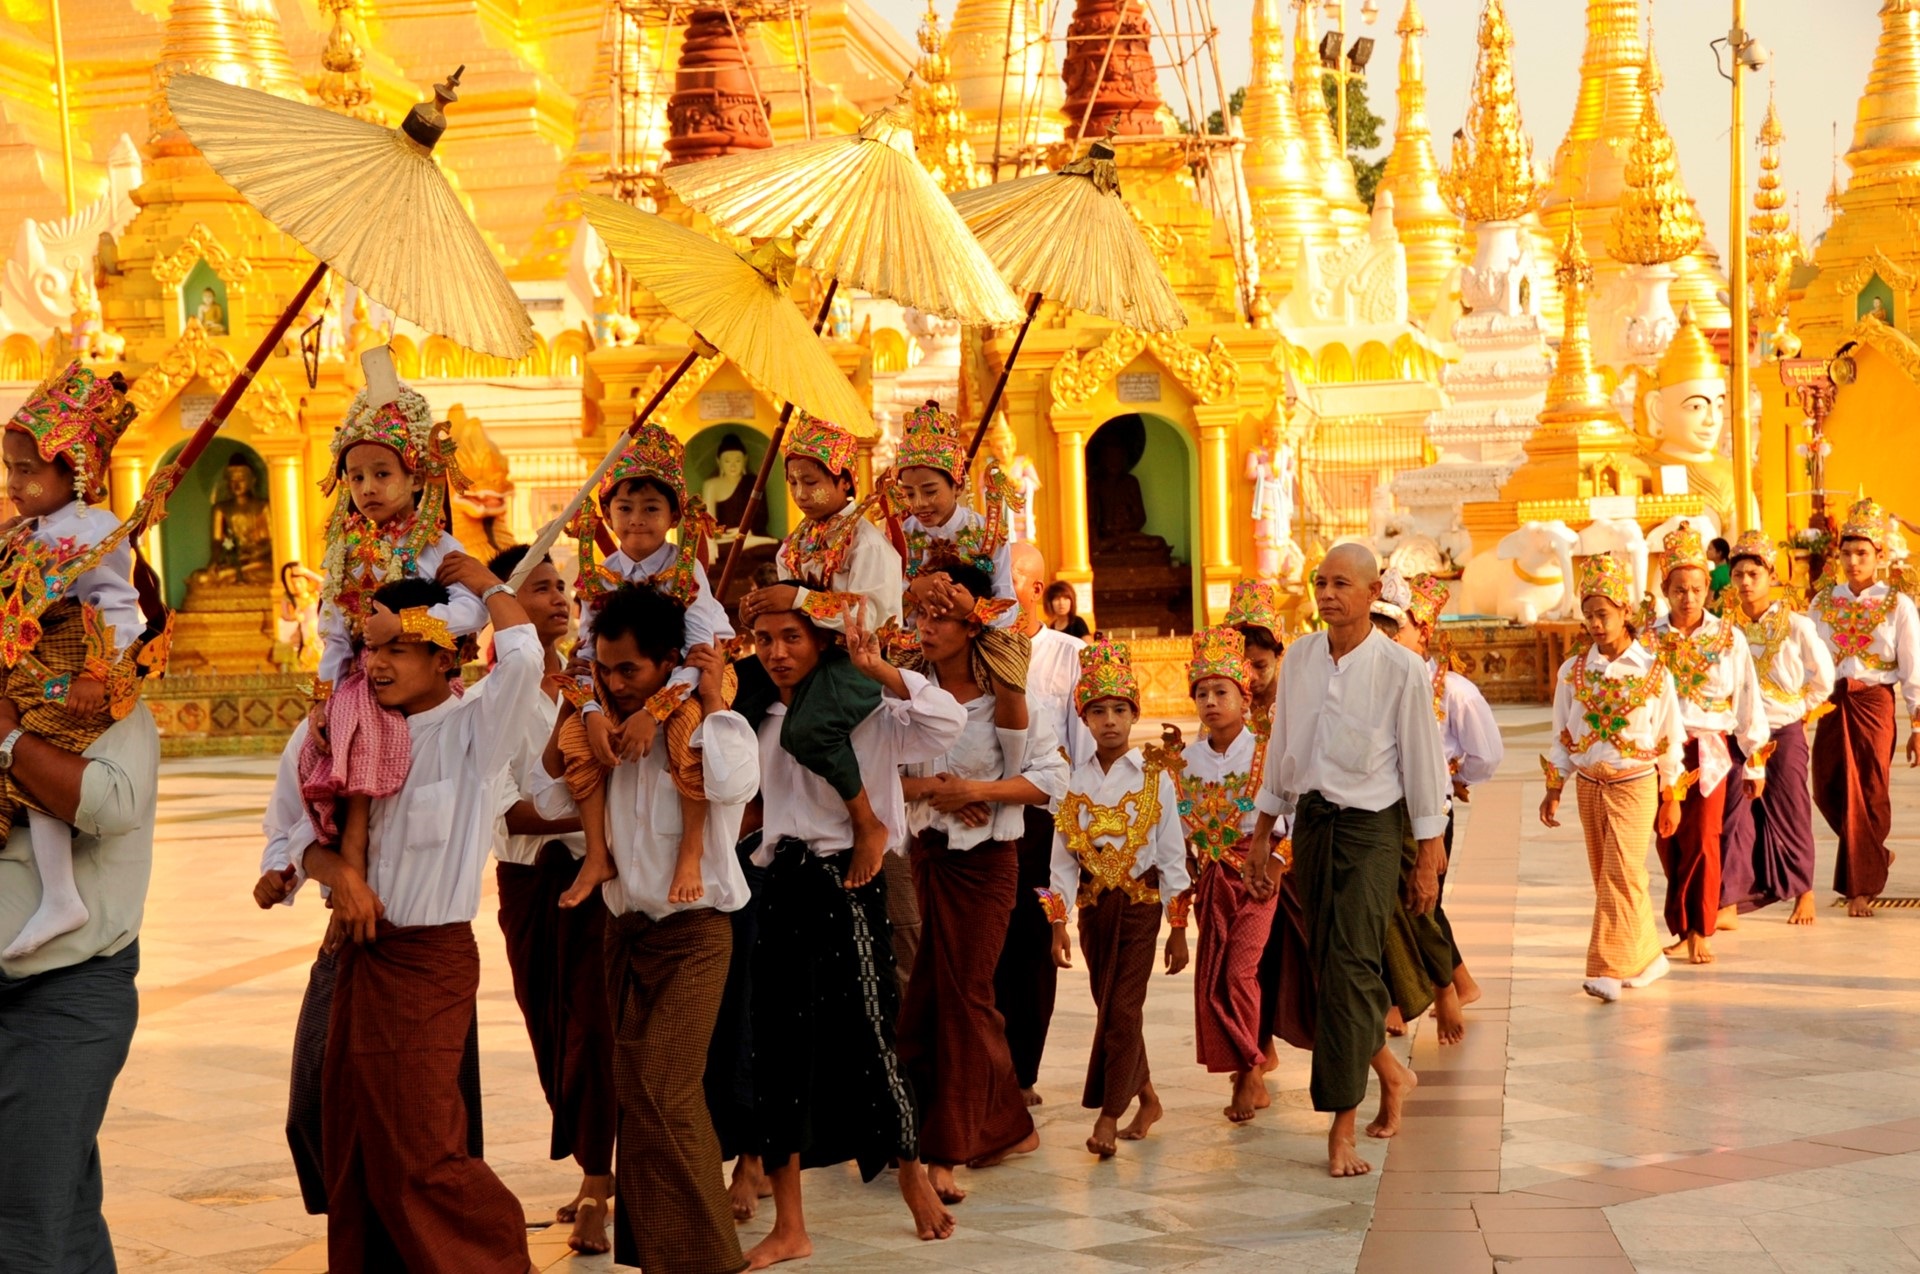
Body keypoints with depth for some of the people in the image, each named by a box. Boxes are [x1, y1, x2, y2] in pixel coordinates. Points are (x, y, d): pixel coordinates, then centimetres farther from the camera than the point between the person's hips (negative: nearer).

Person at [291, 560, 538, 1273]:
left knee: (419, 1156, -6)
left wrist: (484, 583, -11)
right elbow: (309, 839, 13)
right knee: (354, 1153, 11)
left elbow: (523, 655, -28)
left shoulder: (471, 730, -9)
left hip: (429, 960, -7)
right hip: (363, 953, 7)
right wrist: (336, 870, -10)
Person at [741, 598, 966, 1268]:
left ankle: (911, 1174, 26)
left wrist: (878, 669, -26)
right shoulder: (762, 722, 11)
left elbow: (947, 721, -22)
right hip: (779, 889, 5)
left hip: (845, 885, -5)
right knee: (778, 1046, 4)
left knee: (864, 1036, -2)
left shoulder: (862, 711, -6)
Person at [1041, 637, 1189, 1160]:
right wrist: (1058, 923, -1)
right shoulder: (1074, 781, 2)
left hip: (1140, 901, -4)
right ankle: (1147, 1098, 27)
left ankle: (1108, 1115, -3)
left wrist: (1178, 927, -6)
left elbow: (1172, 855, -4)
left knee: (1123, 1007, -6)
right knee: (1110, 1006, 10)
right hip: (1093, 902, 4)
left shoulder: (1155, 777, -5)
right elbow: (1063, 857, 3)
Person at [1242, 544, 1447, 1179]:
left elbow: (1423, 764, -5)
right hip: (1311, 819, 5)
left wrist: (1428, 859, -3)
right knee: (1327, 966, 10)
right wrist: (1262, 832, 15)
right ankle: (1390, 1071, 33)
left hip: (1371, 826, -5)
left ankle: (1342, 1125, -6)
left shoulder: (1401, 669, -9)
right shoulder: (1299, 657, 5)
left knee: (1349, 967, -12)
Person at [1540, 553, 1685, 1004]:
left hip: (1635, 785, -4)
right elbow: (1562, 737, 9)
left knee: (1621, 874, -13)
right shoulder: (1572, 671, 2)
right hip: (1589, 785, 4)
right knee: (1607, 876, 9)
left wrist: (1671, 798, 3)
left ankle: (1609, 968, -13)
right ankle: (1645, 958, 23)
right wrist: (1552, 790, 6)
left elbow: (1670, 739, 0)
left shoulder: (1653, 672, -6)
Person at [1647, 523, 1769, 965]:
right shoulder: (1649, 640, 1)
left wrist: (1755, 762, 2)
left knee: (1703, 841, -3)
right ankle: (1681, 928, 17)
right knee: (1670, 842, 5)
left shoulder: (1729, 638, -1)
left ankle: (1701, 931, 8)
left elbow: (1748, 701, 2)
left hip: (1710, 751, -1)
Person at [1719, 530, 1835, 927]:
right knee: (1733, 816, -3)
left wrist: (1804, 710, 8)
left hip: (1785, 734, -2)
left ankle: (1803, 894, 24)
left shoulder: (1795, 626, -7)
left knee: (1789, 815, 6)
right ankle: (1728, 904, -1)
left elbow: (1823, 677, 5)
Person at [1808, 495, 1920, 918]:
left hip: (1874, 704, -3)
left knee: (1869, 794, 0)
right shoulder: (1823, 603, 5)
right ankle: (1873, 856, 32)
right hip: (1831, 705, 3)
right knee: (1829, 792, 5)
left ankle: (1861, 886, 13)